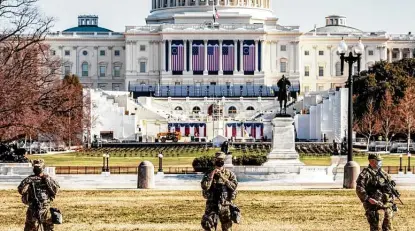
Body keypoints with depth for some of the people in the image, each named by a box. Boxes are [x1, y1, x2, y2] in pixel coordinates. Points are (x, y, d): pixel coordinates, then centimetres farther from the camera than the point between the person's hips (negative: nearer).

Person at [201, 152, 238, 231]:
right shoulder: (209, 174, 2)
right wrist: (211, 175, -17)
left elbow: (234, 186, -12)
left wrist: (223, 177, -18)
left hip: (225, 206, 0)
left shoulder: (230, 174, 2)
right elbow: (204, 187, -12)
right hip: (212, 205, 0)